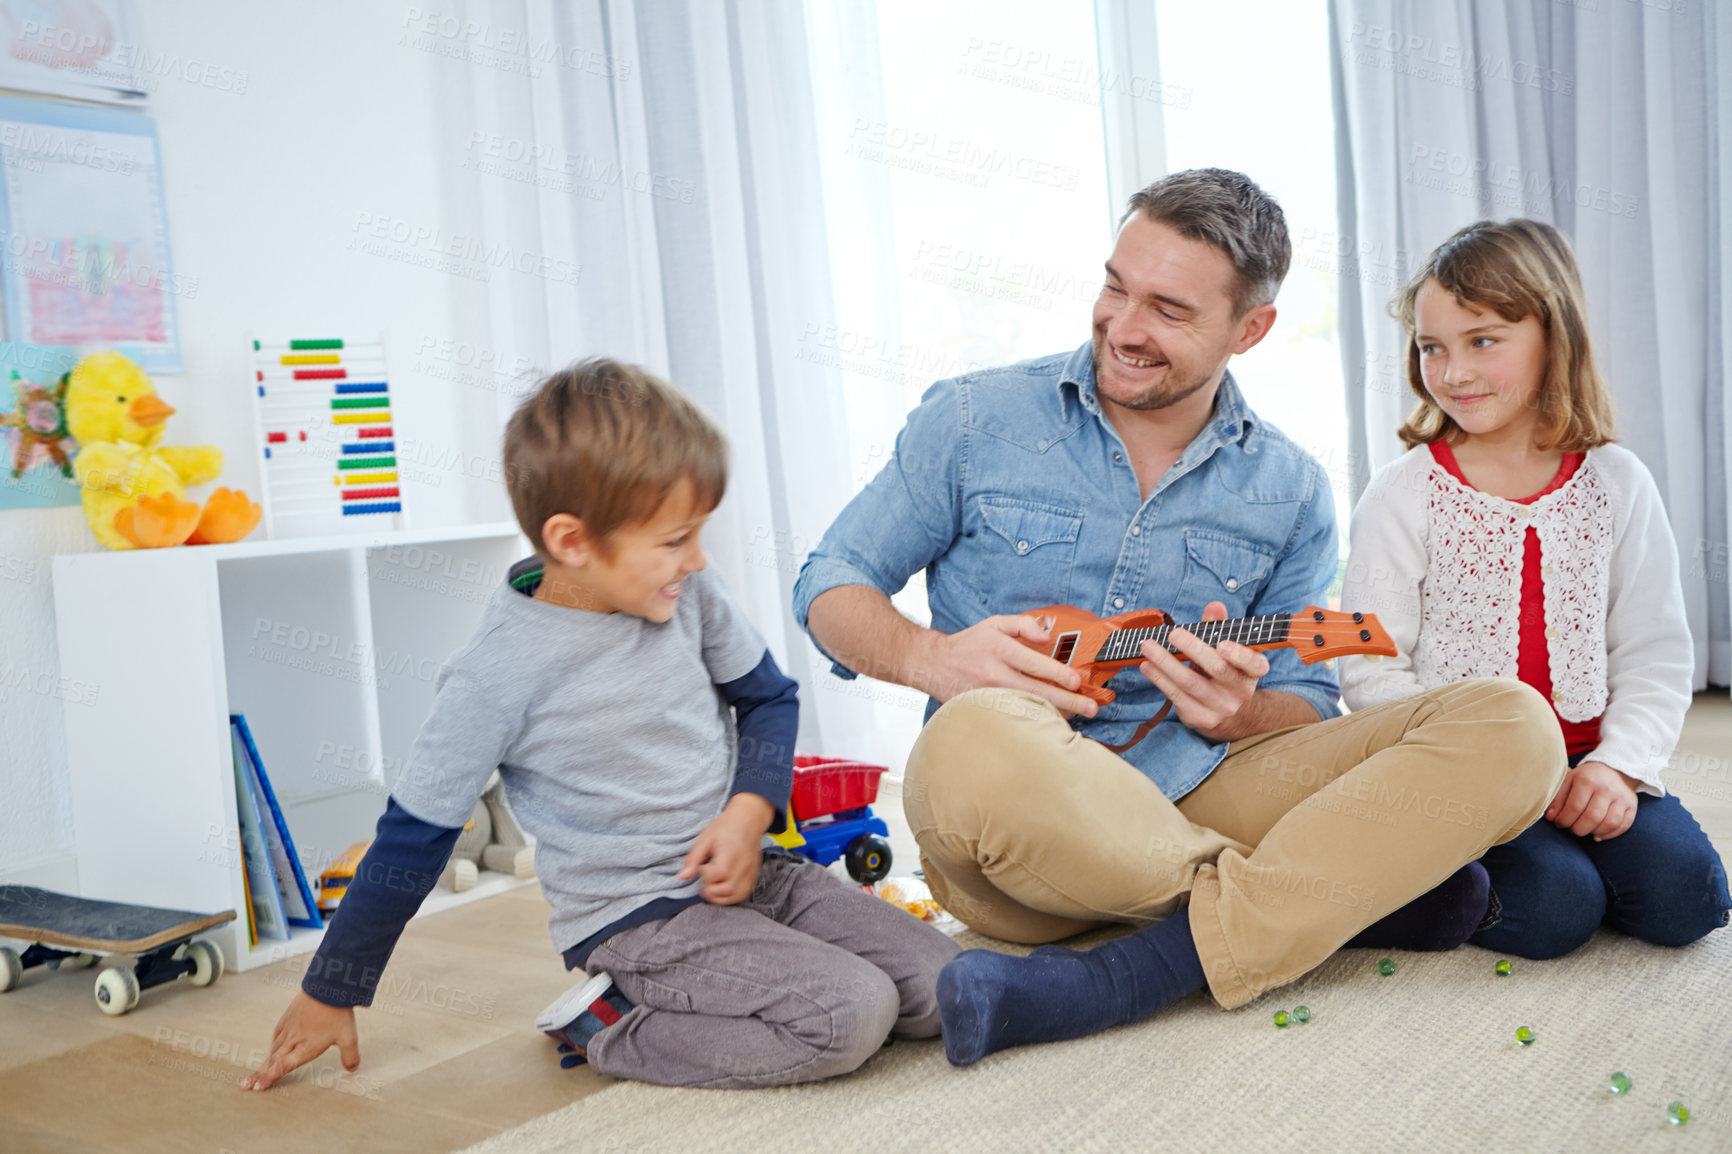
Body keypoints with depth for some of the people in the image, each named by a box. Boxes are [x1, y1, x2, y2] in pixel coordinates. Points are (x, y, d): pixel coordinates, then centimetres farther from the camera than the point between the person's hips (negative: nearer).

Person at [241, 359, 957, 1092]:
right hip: (635, 920, -6)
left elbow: (768, 699, 13)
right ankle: (607, 1027, -5)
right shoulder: (501, 674, -18)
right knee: (852, 1015, -23)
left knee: (940, 986, -4)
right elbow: (413, 839, -8)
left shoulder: (688, 595, -4)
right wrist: (330, 995, 2)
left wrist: (750, 811, -7)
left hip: (744, 870, 6)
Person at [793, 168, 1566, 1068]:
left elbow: (1306, 710, 13)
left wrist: (1238, 712, -13)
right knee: (976, 742, -41)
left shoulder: (1291, 493, 10)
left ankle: (1137, 973, -29)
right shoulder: (974, 420, 3)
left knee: (1512, 725, -16)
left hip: (1203, 791, 3)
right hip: (1025, 823, -2)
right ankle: (1337, 898, -17)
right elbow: (831, 583, 7)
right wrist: (929, 656, -16)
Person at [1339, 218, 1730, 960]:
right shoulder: (1404, 494, -5)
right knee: (1556, 907, -23)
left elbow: (1656, 656, 6)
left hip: (1587, 760, 4)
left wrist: (1618, 763, -11)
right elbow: (1371, 671, -8)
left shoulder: (1617, 485, 4)